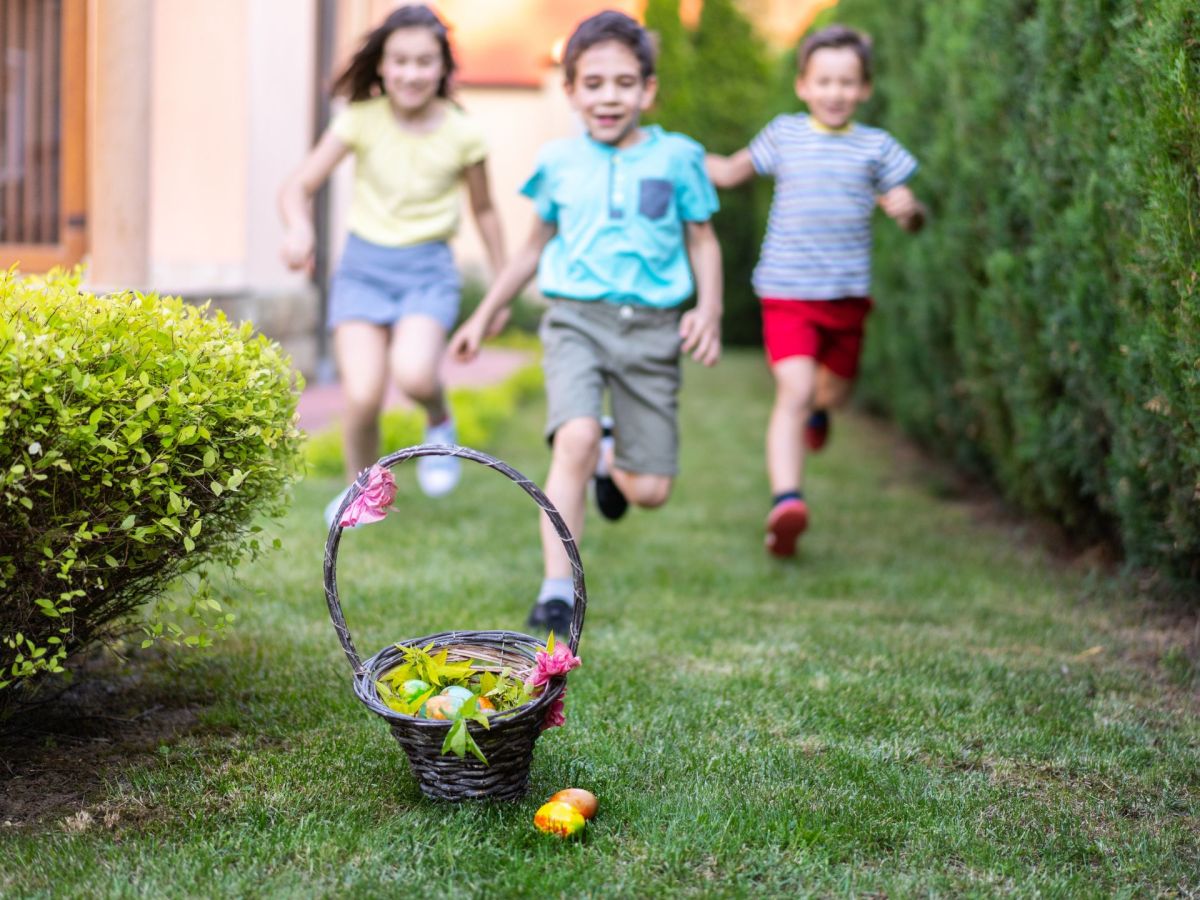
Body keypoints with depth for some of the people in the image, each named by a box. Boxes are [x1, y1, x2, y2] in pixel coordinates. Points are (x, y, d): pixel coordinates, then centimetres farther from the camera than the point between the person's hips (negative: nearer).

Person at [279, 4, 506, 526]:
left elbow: (483, 210, 10)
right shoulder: (361, 120, -6)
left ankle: (439, 422, 9)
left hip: (428, 269, -1)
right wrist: (298, 226, -29)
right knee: (362, 395, -13)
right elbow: (298, 187, -7)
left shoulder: (462, 135, -5)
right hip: (364, 263, 1)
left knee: (413, 372, -28)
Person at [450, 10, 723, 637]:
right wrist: (485, 313, 27)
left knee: (650, 491, 1)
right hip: (577, 318, 0)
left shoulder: (677, 158, 5)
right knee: (575, 437, -28)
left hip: (651, 327, 0)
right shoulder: (559, 162, 9)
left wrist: (709, 311, -4)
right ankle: (557, 591, -20)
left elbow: (702, 241, 13)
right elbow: (537, 244, 23)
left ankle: (611, 460, 40)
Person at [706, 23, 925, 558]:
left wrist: (908, 209, -18)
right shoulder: (784, 135, 4)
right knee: (794, 390, -19)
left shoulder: (876, 147, 5)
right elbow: (732, 172, 21)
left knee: (835, 391, 18)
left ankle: (818, 406, 56)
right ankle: (786, 500, -27)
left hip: (848, 292, 2)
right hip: (787, 290, -2)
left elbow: (911, 218, 6)